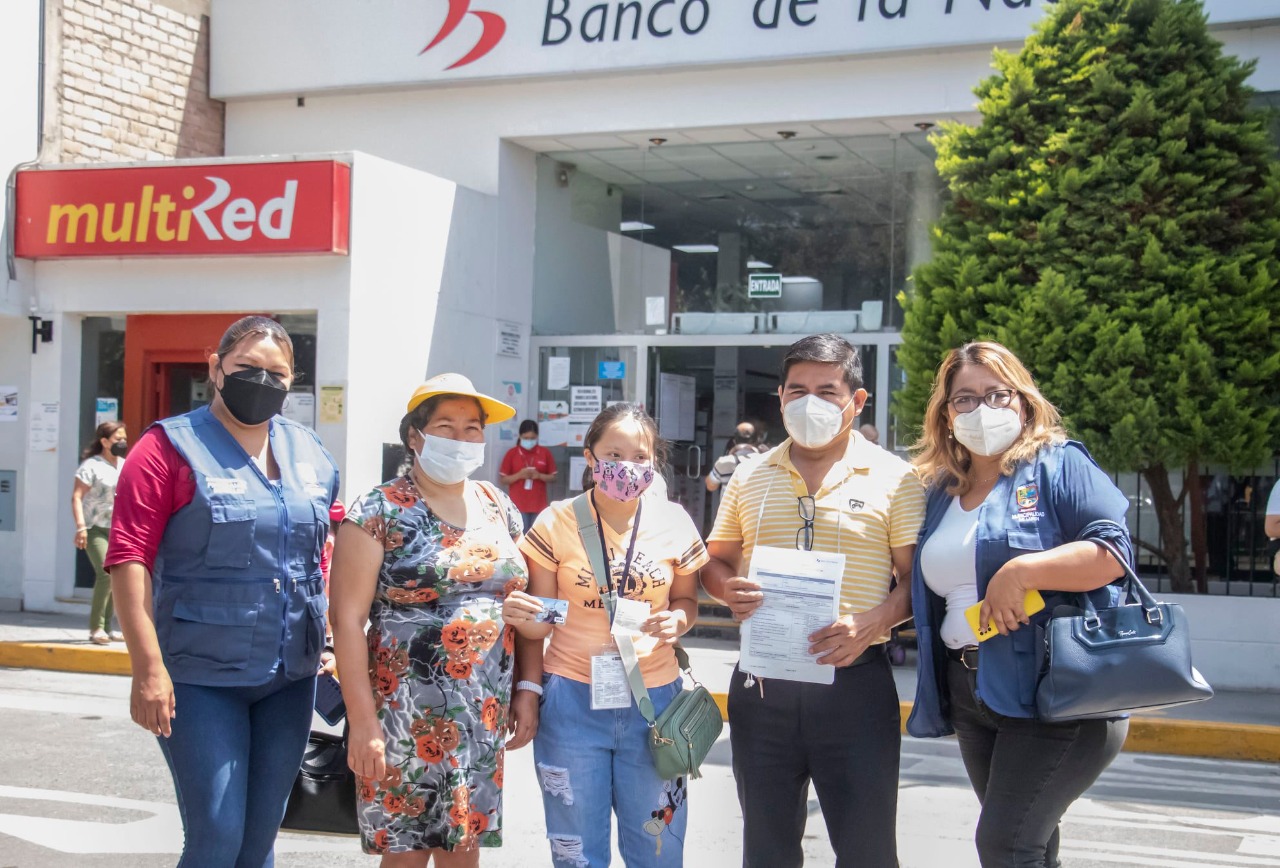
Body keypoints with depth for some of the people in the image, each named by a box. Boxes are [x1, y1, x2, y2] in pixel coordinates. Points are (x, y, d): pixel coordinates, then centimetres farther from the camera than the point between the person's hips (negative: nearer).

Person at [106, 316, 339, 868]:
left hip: (291, 678, 5)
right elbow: (129, 558, -14)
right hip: (201, 676, -5)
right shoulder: (170, 448, -7)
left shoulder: (311, 454, 10)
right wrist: (148, 667, -20)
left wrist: (325, 637, 12)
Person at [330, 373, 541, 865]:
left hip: (485, 717, 5)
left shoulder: (500, 509, 9)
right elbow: (348, 619, -11)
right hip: (407, 717, -4)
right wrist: (363, 722, -15)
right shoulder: (379, 513, -7)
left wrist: (528, 688, 6)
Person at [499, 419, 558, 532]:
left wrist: (539, 476, -13)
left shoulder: (545, 453, 3)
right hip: (519, 505, -1)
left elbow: (553, 477, 7)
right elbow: (503, 479, 1)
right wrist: (519, 475, -16)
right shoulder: (512, 453, -1)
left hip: (538, 504, 2)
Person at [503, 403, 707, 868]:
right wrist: (521, 616, -23)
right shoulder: (557, 523, -6)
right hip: (573, 701, -1)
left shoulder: (673, 523, -2)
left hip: (654, 701, 1)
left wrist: (677, 621, -10)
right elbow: (541, 623, 0)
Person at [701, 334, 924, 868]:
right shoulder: (749, 478, 10)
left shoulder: (894, 478, -1)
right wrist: (730, 591, -6)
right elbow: (715, 562, 17)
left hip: (855, 681, -3)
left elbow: (918, 578, -2)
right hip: (761, 681, 3)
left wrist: (872, 622, -20)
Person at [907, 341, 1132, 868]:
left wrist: (1022, 571, -25)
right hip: (971, 696, 7)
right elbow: (933, 593, 23)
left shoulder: (1058, 465, -4)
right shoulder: (941, 492, 15)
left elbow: (1113, 549, -16)